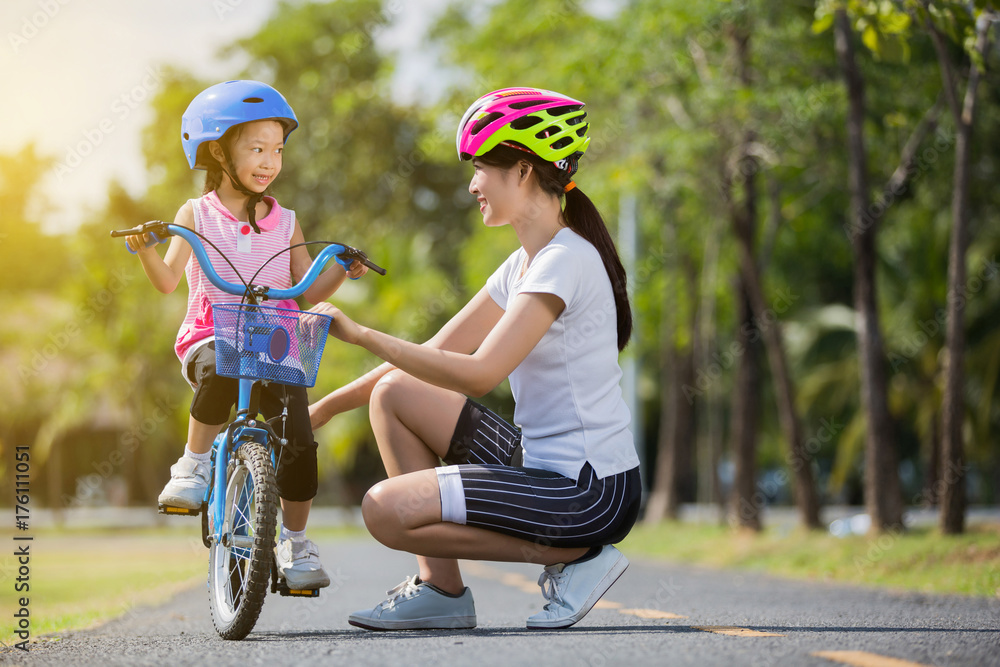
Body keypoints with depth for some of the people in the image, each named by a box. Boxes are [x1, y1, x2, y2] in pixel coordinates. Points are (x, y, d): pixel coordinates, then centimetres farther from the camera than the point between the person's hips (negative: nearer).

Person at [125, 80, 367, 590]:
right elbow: (168, 281, -3)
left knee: (298, 438, -15)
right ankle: (192, 468, -19)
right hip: (211, 337, -3)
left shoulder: (284, 223, 13)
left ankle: (294, 543, 2)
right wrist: (145, 251, -21)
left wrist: (343, 270, -5)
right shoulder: (196, 215, 6)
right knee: (220, 373, -40)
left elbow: (308, 292, 11)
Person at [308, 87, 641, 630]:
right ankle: (440, 587, 9)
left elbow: (478, 375, -24)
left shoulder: (567, 260, -16)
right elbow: (434, 356, 16)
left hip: (590, 492, -9)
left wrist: (359, 334, -18)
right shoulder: (522, 265, 14)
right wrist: (324, 408, 11)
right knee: (392, 394, 9)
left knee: (385, 510, -15)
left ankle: (573, 556, -5)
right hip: (542, 461, 9)